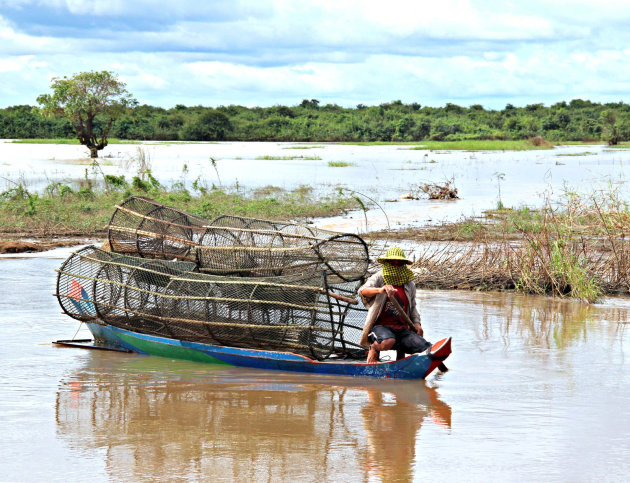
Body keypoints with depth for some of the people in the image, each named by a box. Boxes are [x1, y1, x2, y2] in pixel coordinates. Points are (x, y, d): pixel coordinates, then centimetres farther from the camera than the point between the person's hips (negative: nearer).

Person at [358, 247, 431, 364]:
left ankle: (401, 353, 15)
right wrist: (379, 290, -39)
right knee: (387, 342, -41)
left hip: (403, 329, 5)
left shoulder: (409, 285, 15)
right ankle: (374, 349, -3)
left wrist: (416, 323, 7)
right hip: (380, 326, -5)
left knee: (428, 350, -16)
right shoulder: (379, 278, 0)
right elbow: (362, 291, -19)